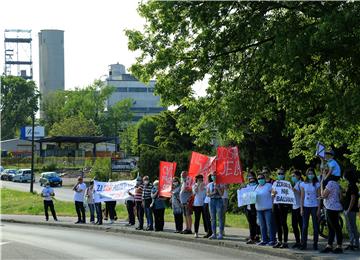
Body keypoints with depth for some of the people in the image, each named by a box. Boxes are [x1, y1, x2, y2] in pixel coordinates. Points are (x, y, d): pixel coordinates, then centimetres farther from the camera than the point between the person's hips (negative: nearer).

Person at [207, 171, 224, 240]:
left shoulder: (220, 184, 2)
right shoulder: (209, 185, 12)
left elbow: (222, 194, -7)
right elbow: (207, 194, 6)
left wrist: (217, 188, -16)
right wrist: (213, 193, -10)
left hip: (219, 200, -4)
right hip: (212, 201, 4)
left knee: (220, 218, -6)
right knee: (213, 218, 4)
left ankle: (221, 234, -4)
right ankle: (214, 234, 8)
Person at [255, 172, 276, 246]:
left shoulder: (269, 185, -1)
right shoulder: (257, 187, 17)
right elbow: (254, 196, 24)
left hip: (268, 208, -6)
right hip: (259, 209, 6)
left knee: (269, 225, -6)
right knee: (262, 225, 9)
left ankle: (272, 240, -3)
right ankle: (264, 240, 14)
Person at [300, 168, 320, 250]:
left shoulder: (317, 184, 2)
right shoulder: (303, 184, 6)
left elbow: (319, 197, 1)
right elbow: (302, 197, 6)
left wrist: (319, 209, -5)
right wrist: (301, 208, 0)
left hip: (314, 206, -1)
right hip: (306, 206, 1)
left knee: (315, 226, 1)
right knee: (304, 226, 0)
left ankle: (315, 244, 6)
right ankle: (303, 244, 3)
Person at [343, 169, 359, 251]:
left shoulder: (352, 186, -15)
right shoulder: (350, 185, 15)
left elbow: (353, 198, -21)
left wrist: (349, 209, -22)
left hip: (351, 210, -10)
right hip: (347, 209, 10)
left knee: (352, 227, -8)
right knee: (349, 227, 14)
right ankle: (352, 243, 19)